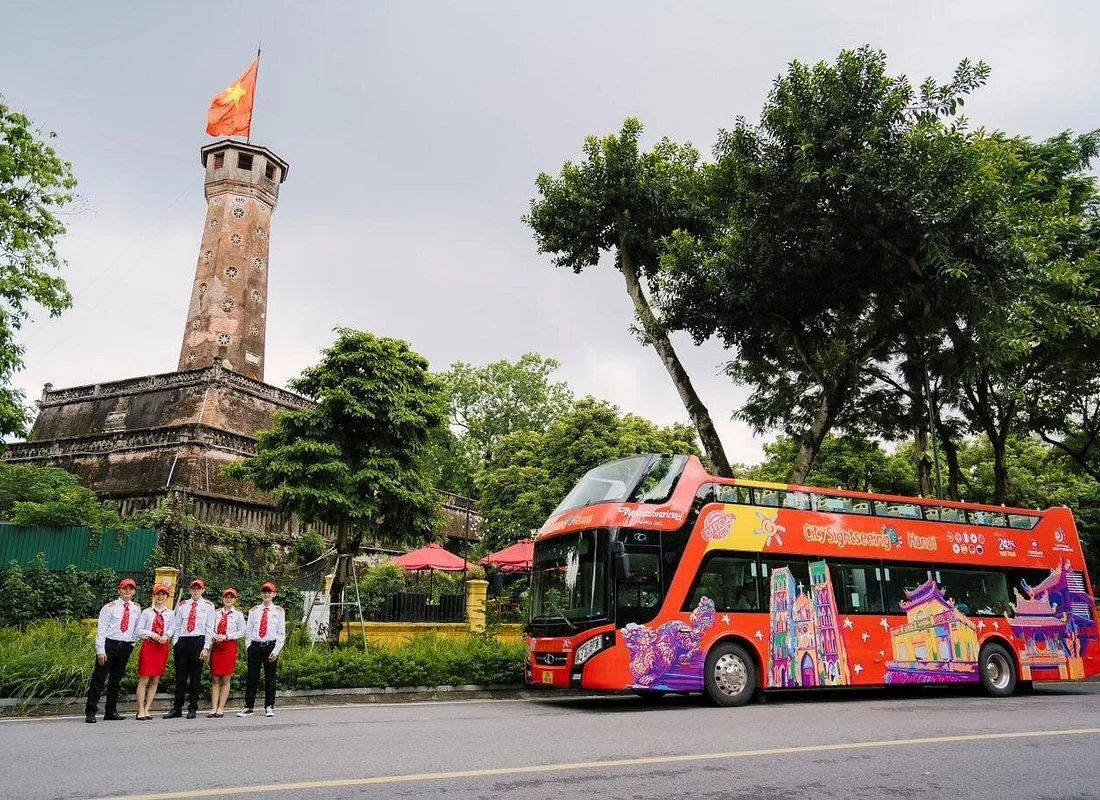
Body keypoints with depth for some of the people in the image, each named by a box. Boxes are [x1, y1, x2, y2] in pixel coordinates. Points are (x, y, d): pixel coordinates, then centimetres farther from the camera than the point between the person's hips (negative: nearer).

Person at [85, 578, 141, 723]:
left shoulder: (137, 609, 9)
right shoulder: (110, 607, -2)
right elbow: (101, 629, -5)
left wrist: (132, 645, 7)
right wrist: (100, 650, -11)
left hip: (126, 647, 4)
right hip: (109, 645, -4)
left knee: (116, 679, 11)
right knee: (99, 679, -3)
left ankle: (111, 711, 19)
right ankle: (90, 712, 2)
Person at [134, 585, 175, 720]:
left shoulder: (170, 614, 9)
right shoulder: (147, 612, 6)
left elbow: (172, 629, 0)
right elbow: (139, 630, 0)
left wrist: (166, 635, -19)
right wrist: (152, 634, -13)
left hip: (163, 647, 2)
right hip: (148, 645, -2)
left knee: (155, 680, 5)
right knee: (144, 679, -5)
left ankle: (147, 709, 11)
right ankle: (140, 711, -1)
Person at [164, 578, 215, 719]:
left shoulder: (208, 606, 5)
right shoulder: (182, 605, 13)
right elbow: (177, 626, 12)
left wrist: (206, 648, -6)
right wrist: (174, 644, 2)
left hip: (198, 641, -2)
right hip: (182, 641, 2)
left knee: (195, 676, 2)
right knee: (180, 677, 3)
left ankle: (193, 709, 10)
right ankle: (177, 708, 10)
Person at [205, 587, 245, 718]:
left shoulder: (238, 615, 4)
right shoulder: (216, 613, 9)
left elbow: (242, 631, -1)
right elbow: (209, 629, 0)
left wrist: (226, 636, -12)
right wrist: (207, 646, -14)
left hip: (229, 647, -2)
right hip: (216, 647, 2)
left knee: (225, 679, 0)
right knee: (215, 679, 4)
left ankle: (221, 709, 3)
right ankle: (214, 708, 5)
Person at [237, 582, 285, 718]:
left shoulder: (278, 611, 4)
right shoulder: (254, 611, 10)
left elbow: (281, 633, 1)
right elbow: (248, 630, 11)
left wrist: (276, 650, -7)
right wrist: (248, 647, 0)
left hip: (271, 646, -1)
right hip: (255, 646, 1)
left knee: (270, 678, 5)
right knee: (252, 677, 3)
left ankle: (269, 707, 14)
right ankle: (248, 706, 12)